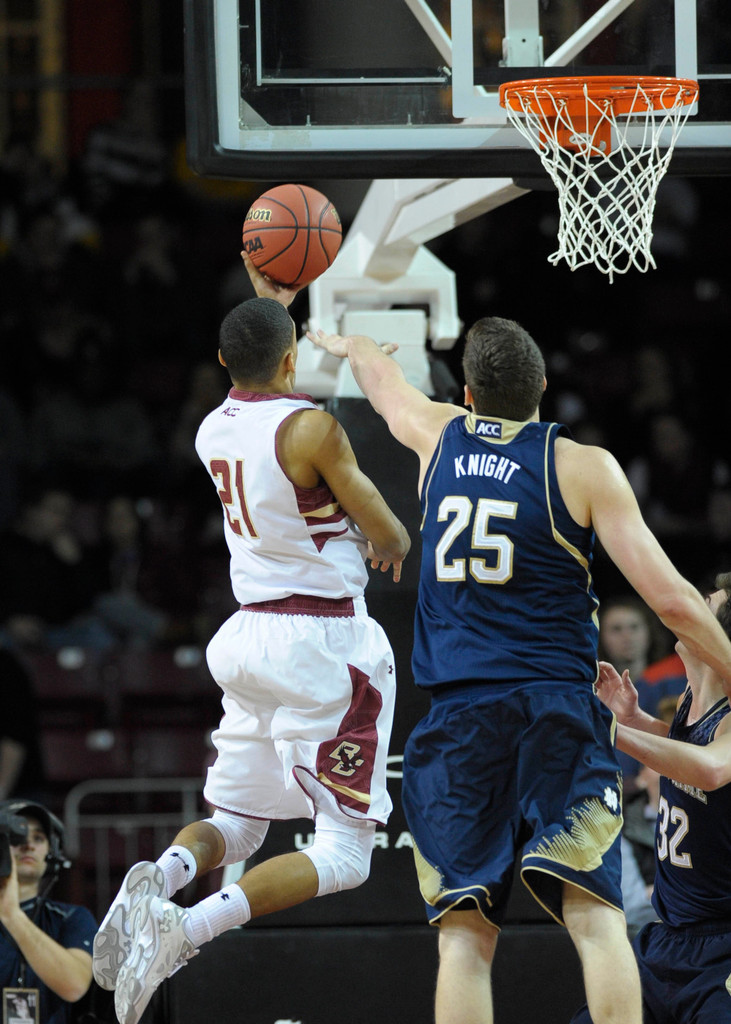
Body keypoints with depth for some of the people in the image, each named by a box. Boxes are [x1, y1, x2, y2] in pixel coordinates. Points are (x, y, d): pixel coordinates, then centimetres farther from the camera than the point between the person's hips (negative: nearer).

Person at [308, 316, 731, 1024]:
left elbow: (381, 379, 35)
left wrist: (347, 346, 57)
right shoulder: (583, 466, -1)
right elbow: (670, 600, -5)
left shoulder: (439, 436, 9)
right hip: (558, 706, -2)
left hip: (456, 714, 3)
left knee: (464, 935, 0)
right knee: (595, 915, -12)